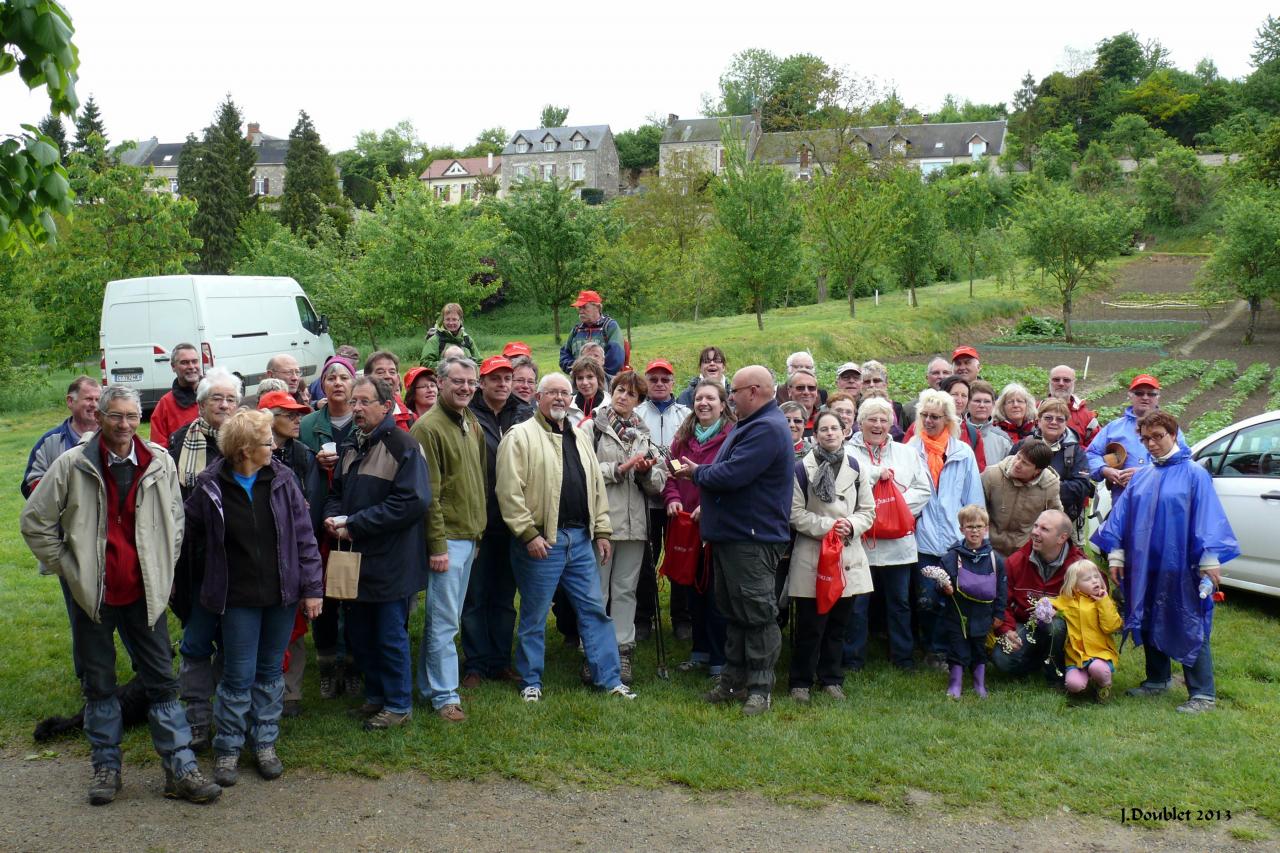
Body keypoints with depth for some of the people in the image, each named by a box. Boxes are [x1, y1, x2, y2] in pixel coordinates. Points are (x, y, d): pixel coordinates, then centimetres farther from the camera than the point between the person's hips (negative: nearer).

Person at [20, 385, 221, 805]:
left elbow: (176, 520, 13)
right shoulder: (72, 465, -8)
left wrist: (163, 568, 7)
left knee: (162, 681, 4)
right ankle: (106, 766, 24)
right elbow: (35, 521, 0)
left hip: (145, 592, 1)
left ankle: (181, 769, 9)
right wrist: (66, 566, -2)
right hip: (93, 593, -1)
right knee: (98, 684, 11)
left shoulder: (160, 463, -2)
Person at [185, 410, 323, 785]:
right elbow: (189, 530, 8)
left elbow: (304, 535, -1)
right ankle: (227, 748, 19)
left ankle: (265, 743, 26)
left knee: (270, 672, 13)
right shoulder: (210, 487, -10)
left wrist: (312, 587, -2)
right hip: (238, 596, -2)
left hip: (281, 593, 2)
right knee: (238, 676, 3)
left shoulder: (281, 479, -4)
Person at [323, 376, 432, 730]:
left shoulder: (403, 446, -14)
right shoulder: (352, 447, 12)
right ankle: (375, 695, 34)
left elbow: (412, 502, -23)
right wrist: (333, 517, -4)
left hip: (391, 562, -8)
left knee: (391, 635, 3)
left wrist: (354, 525, -20)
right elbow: (337, 493, 21)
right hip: (356, 558, 8)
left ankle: (398, 704, 18)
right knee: (359, 634, 17)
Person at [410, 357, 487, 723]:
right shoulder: (428, 427, -13)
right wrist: (437, 544, -18)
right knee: (444, 621, -3)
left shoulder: (473, 425, 13)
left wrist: (478, 531, 16)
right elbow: (428, 493, -16)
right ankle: (444, 696, 5)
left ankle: (429, 685, 27)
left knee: (445, 618, 16)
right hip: (447, 538, -8)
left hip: (469, 537, 8)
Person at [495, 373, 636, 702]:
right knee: (535, 615, 5)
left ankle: (610, 678, 16)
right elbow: (510, 492, -13)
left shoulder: (580, 437, 16)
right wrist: (529, 534, -16)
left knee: (595, 609, 9)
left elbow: (597, 486, 19)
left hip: (580, 539, 6)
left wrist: (601, 530, 13)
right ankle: (531, 682, 19)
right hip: (540, 540, -6)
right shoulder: (520, 436, -6)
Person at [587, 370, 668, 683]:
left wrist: (646, 471, -8)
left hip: (634, 522, 4)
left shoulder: (644, 434, 16)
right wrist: (619, 469, -13)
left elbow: (659, 482, 12)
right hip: (600, 521, -4)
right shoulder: (592, 428, 2)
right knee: (597, 591, 1)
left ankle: (623, 652, 15)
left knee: (626, 590, 8)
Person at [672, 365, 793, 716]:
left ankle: (760, 687, 6)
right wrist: (699, 471, 3)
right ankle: (734, 679, 26)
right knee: (733, 609, 16)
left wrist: (697, 473, -7)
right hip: (731, 534, 11)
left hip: (754, 539, -11)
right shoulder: (748, 425, 17)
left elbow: (731, 475, -25)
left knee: (756, 613, -2)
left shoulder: (767, 429, -19)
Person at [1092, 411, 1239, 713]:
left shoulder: (1194, 474, -5)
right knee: (1149, 624, 14)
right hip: (1144, 567, 6)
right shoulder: (1140, 477, 11)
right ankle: (1157, 680, 29)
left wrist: (1210, 560, -14)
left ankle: (1203, 694, 1)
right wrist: (1116, 554, 7)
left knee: (1189, 628, -5)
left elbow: (1207, 518, -10)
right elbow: (1120, 515, 11)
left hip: (1180, 568, -6)